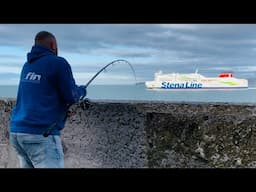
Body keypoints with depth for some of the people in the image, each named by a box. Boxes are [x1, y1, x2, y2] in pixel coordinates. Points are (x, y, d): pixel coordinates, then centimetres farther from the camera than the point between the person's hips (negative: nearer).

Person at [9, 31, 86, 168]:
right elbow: (71, 97, -5)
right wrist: (82, 90, 15)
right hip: (41, 136, -8)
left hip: (17, 132, 8)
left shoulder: (27, 66, 15)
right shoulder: (59, 63, -7)